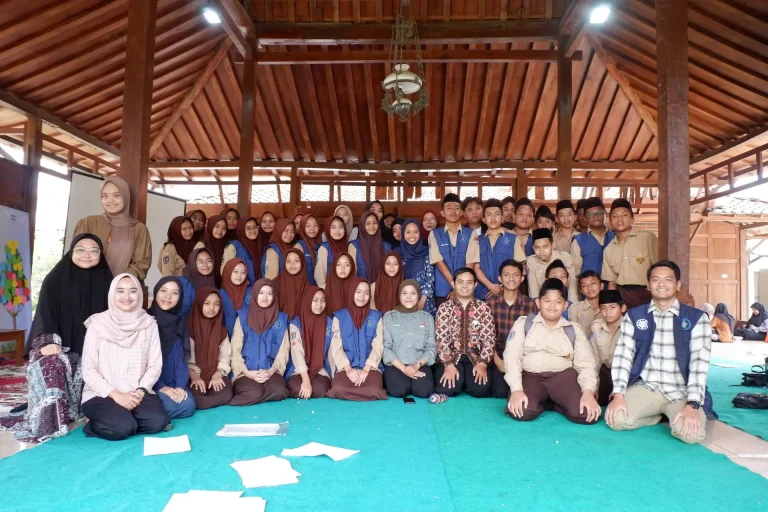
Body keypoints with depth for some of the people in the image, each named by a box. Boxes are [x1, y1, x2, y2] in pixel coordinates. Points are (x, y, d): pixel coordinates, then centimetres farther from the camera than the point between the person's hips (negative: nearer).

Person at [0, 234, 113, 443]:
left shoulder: (105, 282, 7)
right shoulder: (55, 280, 3)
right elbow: (45, 314, -5)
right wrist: (48, 341, -23)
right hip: (59, 345, -1)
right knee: (50, 364, -33)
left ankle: (73, 413, -12)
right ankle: (48, 423, -33)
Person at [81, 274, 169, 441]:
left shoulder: (149, 324, 3)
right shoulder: (98, 324, -4)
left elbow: (155, 365, 3)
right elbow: (88, 370, -5)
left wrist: (140, 391, -13)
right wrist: (116, 395, -15)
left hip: (137, 393, 2)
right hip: (102, 394, -2)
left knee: (158, 422, -26)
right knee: (122, 427, -30)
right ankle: (96, 425, 1)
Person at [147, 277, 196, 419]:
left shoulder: (180, 323, 9)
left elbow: (181, 358, 6)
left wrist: (180, 386, -9)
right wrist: (160, 386, -16)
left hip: (172, 382, 5)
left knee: (188, 406, -19)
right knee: (173, 407, -27)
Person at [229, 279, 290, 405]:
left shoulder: (281, 319, 7)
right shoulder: (242, 319, 4)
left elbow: (283, 351, 5)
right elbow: (236, 351, 1)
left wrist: (271, 370, -11)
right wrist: (247, 372, -13)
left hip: (270, 371, 3)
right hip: (246, 372, -2)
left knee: (279, 391, -30)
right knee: (254, 393, -34)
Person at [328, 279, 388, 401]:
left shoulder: (376, 317, 9)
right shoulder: (339, 316, 7)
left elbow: (378, 347, 0)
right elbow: (336, 347, 0)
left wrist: (366, 369, -14)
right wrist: (348, 369, -15)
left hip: (371, 367, 1)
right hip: (346, 367, 0)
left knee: (374, 391, -32)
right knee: (339, 389, -33)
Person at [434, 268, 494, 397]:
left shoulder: (483, 308, 5)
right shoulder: (445, 308, 2)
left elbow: (489, 338, -1)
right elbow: (441, 338, -5)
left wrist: (482, 363, -15)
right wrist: (449, 365, -17)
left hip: (475, 357, 1)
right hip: (451, 357, 0)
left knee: (480, 389, -25)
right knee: (445, 389, -25)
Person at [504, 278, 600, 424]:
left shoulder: (574, 330, 11)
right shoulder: (523, 323, 6)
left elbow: (585, 363, 2)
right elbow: (511, 357, -4)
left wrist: (588, 392, -19)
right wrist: (516, 389, -19)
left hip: (563, 375, 2)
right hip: (530, 376, -1)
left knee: (587, 414, -26)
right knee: (522, 412, -32)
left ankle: (556, 402, 6)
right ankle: (544, 402, 3)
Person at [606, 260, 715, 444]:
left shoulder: (696, 318, 0)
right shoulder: (633, 316, 4)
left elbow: (699, 362, -10)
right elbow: (622, 356, -3)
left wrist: (692, 404, -22)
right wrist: (618, 395, -16)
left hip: (681, 392, -1)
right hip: (645, 388, 2)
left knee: (691, 433, -30)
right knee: (616, 419, -24)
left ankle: (671, 416, 7)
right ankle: (661, 415, 7)